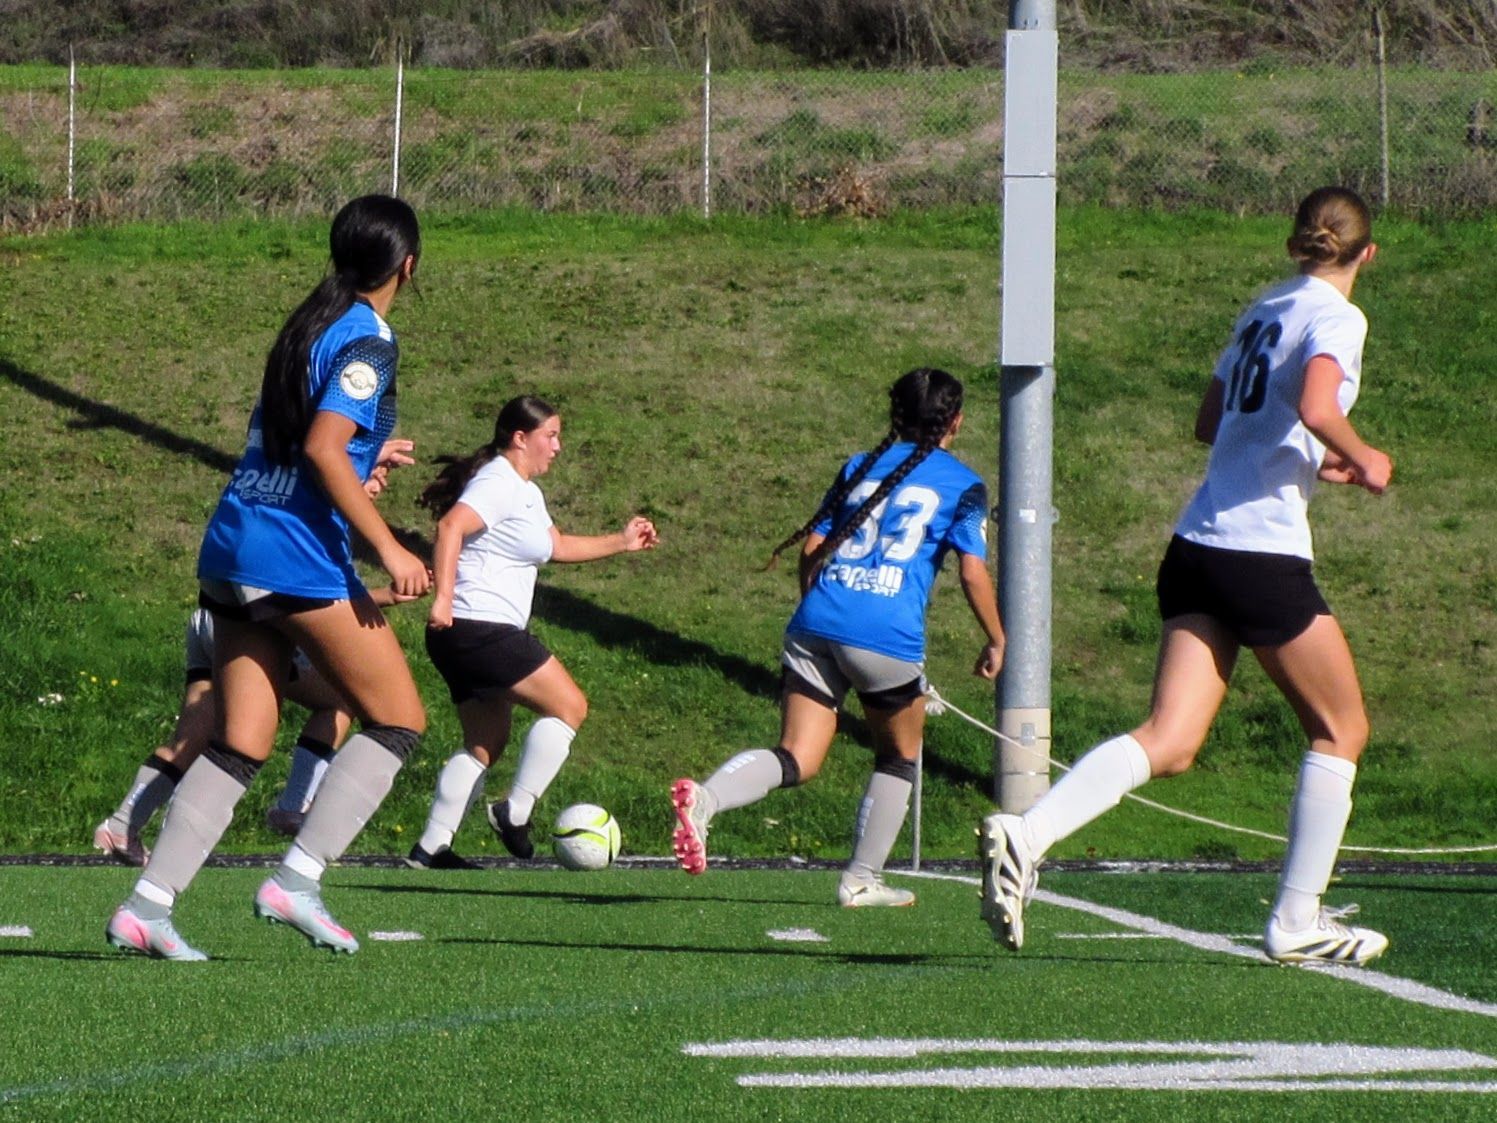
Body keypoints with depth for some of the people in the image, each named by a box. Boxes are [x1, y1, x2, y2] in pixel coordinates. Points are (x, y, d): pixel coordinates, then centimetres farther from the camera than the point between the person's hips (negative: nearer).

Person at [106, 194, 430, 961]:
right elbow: (322, 448, -19)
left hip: (230, 546, 8)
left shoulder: (309, 325, 17)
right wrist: (388, 549, -18)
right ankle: (296, 880, -7)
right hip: (297, 557, -8)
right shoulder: (366, 342, -9)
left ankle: (146, 905, -2)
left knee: (239, 744, 8)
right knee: (398, 719, 2)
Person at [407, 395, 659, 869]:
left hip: (471, 636, 11)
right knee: (568, 706, -6)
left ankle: (431, 847, 11)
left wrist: (620, 542, 35)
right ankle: (515, 813, -5)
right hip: (480, 629, -11)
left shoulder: (526, 492, 22)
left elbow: (557, 546, 37)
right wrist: (442, 598, -35)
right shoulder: (499, 483, -12)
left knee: (485, 745, 14)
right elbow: (451, 527, -27)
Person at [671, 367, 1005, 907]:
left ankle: (704, 798, -28)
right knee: (899, 758, 20)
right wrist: (996, 642, 14)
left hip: (816, 624, 4)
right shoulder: (962, 485, 7)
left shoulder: (859, 468, 19)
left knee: (796, 760, -1)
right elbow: (973, 573, 1)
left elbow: (811, 549, 17)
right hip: (888, 638, -4)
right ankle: (862, 880, 19)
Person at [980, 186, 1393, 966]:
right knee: (1340, 729, 12)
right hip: (1265, 552, -7)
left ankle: (1025, 836, -23)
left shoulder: (1262, 310, 18)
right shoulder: (1336, 318, -6)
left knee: (1169, 742, -2)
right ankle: (1296, 922, 13)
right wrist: (1361, 461, -5)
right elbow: (1318, 410, -24)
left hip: (1196, 546, 7)